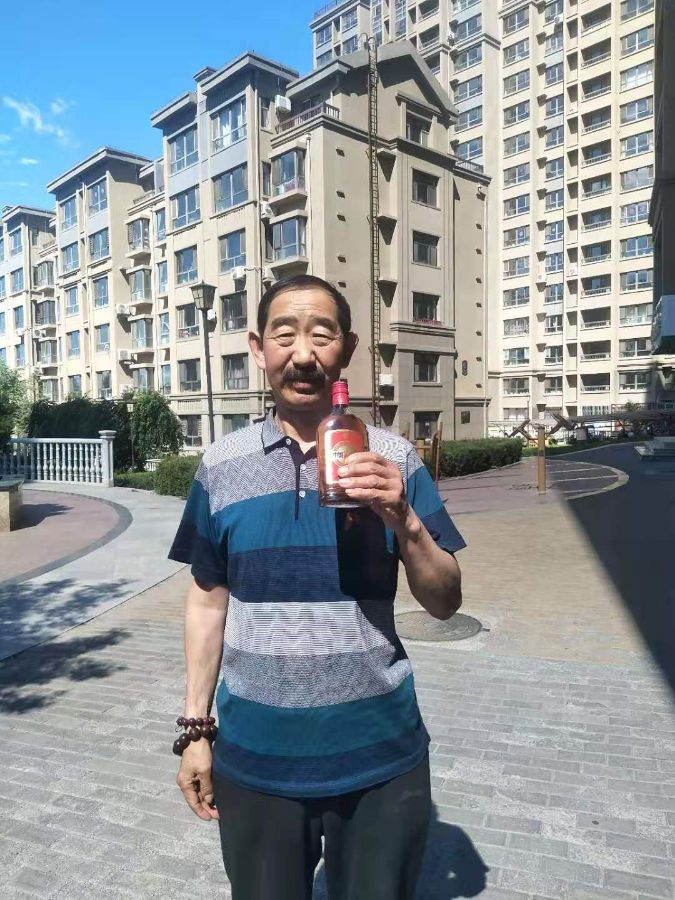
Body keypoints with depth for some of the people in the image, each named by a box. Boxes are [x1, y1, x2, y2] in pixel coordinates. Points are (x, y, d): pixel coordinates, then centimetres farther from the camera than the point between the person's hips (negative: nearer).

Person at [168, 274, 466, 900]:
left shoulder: (393, 459, -7)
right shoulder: (221, 465, -3)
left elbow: (445, 603, -5)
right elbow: (208, 600, 4)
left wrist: (403, 519, -22)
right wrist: (196, 725, 4)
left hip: (382, 755, 0)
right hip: (255, 755, 1)